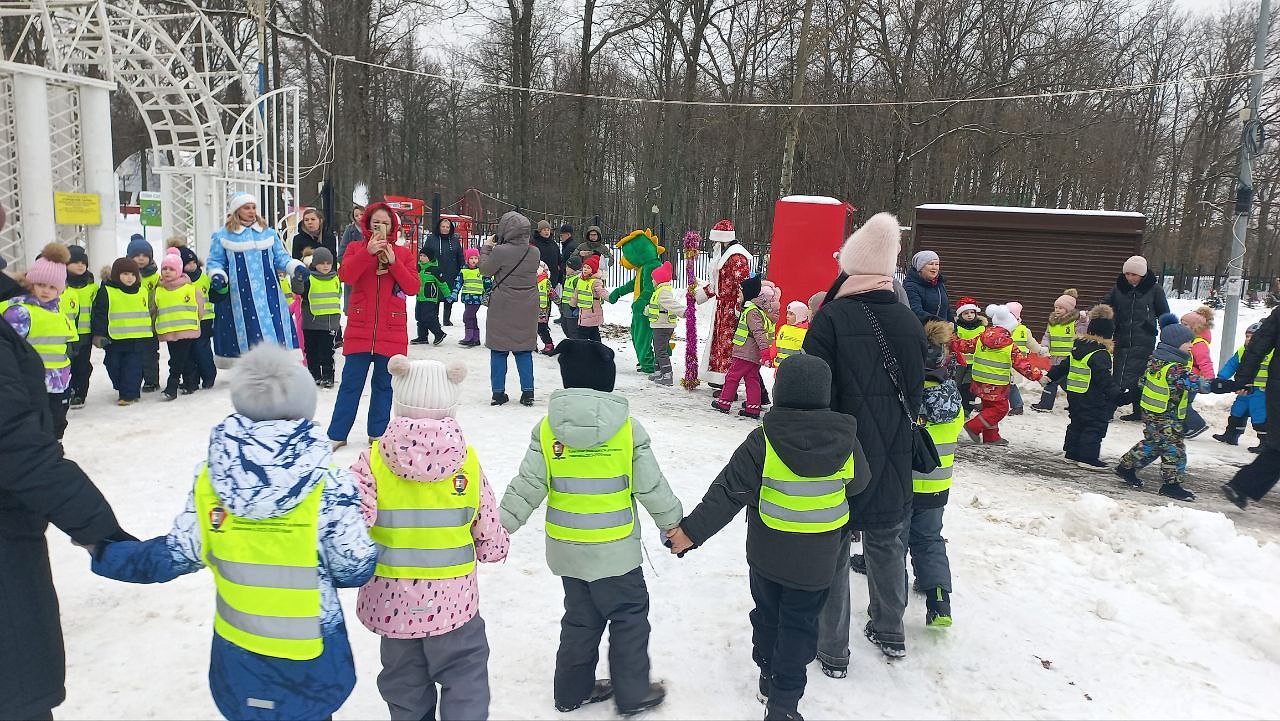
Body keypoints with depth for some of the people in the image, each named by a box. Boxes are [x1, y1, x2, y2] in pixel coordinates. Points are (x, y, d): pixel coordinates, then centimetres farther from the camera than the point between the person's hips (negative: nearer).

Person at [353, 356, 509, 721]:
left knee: (406, 686, 21)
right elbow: (490, 536, -5)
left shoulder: (374, 460, -13)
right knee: (465, 680, 15)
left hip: (392, 600, 1)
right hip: (452, 600, -1)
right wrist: (496, 548, 16)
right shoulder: (468, 461, -10)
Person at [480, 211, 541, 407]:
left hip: (502, 310, -4)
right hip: (526, 311, 4)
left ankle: (498, 393, 11)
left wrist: (486, 248, 11)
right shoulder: (533, 253, -2)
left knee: (499, 350, 8)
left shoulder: (500, 251, -17)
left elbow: (485, 270, -4)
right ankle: (527, 393, 10)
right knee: (524, 351, 11)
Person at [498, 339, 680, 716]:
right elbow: (652, 488, -7)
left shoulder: (547, 428, -9)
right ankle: (632, 694, 24)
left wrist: (498, 527, 3)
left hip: (566, 548, 4)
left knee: (581, 618, 21)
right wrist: (673, 523, 10)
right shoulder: (629, 428, -13)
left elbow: (527, 487, -8)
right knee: (630, 617, 15)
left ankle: (573, 689, 32)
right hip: (614, 550, -3)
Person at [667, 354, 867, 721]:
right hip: (815, 560, 0)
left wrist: (693, 529, -15)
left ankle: (769, 675, 39)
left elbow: (728, 492, -20)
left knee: (767, 613, 21)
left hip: (766, 554, 0)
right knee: (799, 624, 12)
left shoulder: (762, 442, -20)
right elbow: (858, 483, 5)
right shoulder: (845, 441, -14)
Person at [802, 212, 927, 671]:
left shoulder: (830, 319, -16)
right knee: (885, 543, 21)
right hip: (890, 461, 5)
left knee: (832, 548, 7)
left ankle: (832, 649, 16)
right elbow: (915, 394, 9)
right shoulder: (909, 323, 1)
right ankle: (889, 632, 37)